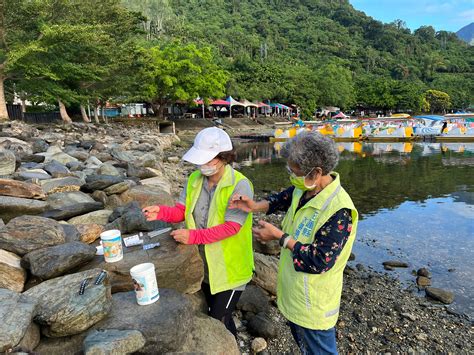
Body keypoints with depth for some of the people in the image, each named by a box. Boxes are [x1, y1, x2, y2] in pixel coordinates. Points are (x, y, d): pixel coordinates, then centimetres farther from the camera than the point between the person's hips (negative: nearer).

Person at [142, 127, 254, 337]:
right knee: (213, 314, 25)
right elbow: (182, 211, -1)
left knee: (219, 321, 3)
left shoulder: (240, 185, -22)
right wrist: (161, 212, -21)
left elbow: (231, 227, -27)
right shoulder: (194, 179, -2)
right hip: (203, 266, 7)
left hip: (230, 268, -6)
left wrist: (193, 236, -31)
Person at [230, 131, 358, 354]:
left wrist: (279, 236, -25)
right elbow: (285, 198, 15)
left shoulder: (339, 211, -32)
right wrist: (256, 207, -2)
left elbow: (320, 261, -31)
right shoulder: (304, 188, -7)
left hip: (313, 304, -8)